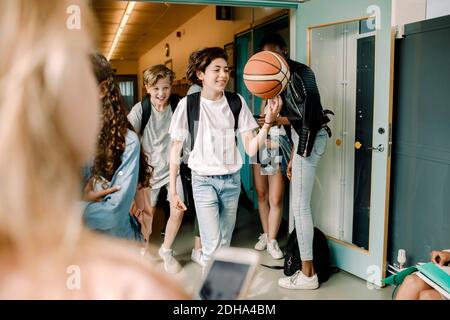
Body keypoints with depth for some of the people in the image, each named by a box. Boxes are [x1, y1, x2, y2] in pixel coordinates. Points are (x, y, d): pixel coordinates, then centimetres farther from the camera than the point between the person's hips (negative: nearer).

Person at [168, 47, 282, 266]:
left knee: (225, 242, 13)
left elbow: (251, 149, -4)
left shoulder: (237, 102, -2)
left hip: (232, 180, 3)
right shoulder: (187, 104, -8)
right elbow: (175, 150, -1)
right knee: (212, 246, -9)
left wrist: (268, 123, -19)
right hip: (204, 181, -3)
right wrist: (173, 190, 0)